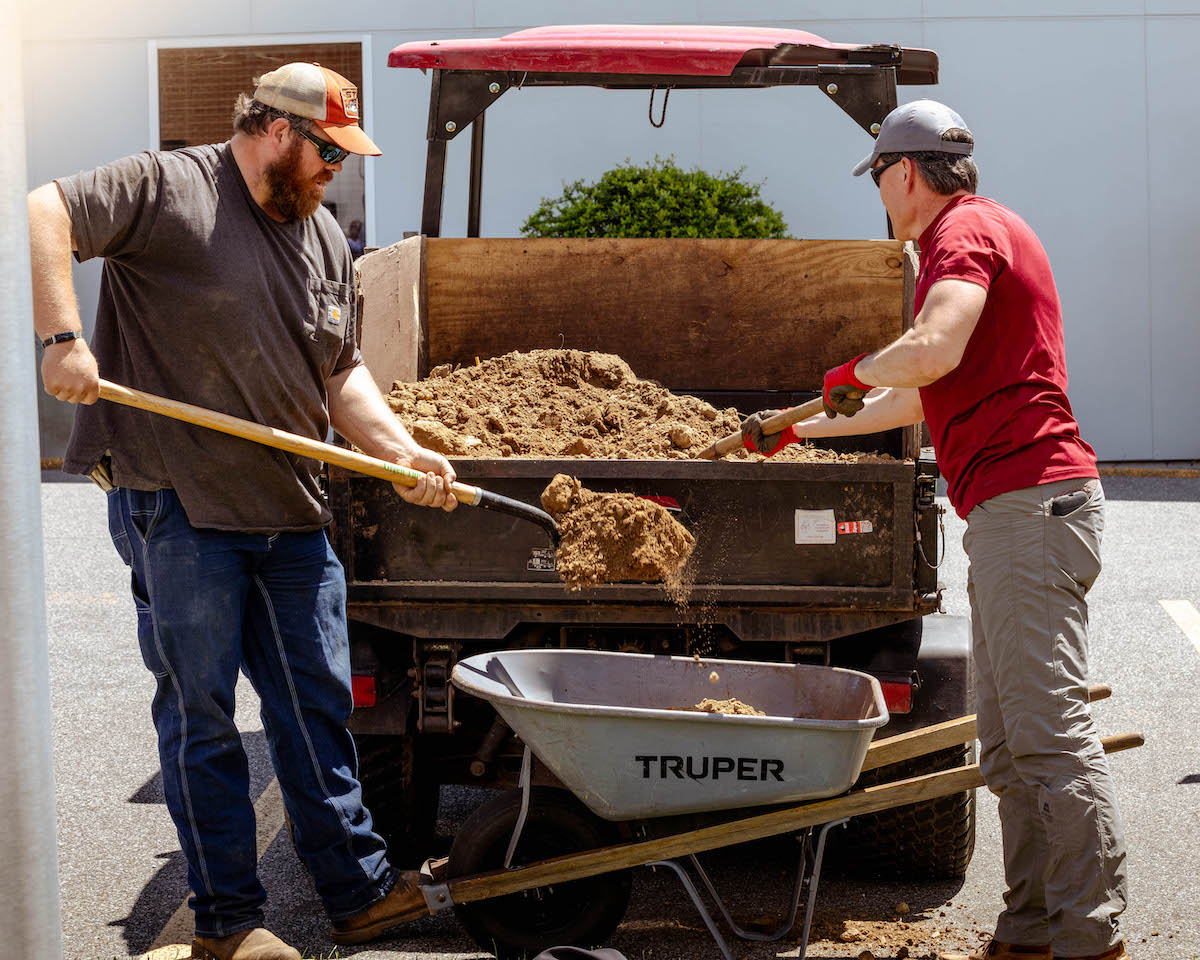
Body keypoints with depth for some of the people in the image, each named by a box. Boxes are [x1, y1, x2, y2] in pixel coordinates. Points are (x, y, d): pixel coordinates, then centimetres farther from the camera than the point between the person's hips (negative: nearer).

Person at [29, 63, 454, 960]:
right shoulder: (168, 188, -7)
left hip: (291, 512, 6)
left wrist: (402, 452, 2)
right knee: (202, 710, 2)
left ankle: (360, 886, 20)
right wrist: (63, 337, -25)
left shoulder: (325, 239, 14)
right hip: (177, 506, -6)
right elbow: (41, 215, -16)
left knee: (317, 702, 10)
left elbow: (341, 375, 17)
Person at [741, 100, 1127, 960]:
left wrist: (857, 370, -6)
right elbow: (925, 398, 35)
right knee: (1011, 736, 10)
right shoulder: (976, 234, 26)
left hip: (1030, 500, -11)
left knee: (1048, 727, -11)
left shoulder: (968, 231, -7)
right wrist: (805, 428, 40)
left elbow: (934, 352, -27)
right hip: (1013, 509, 11)